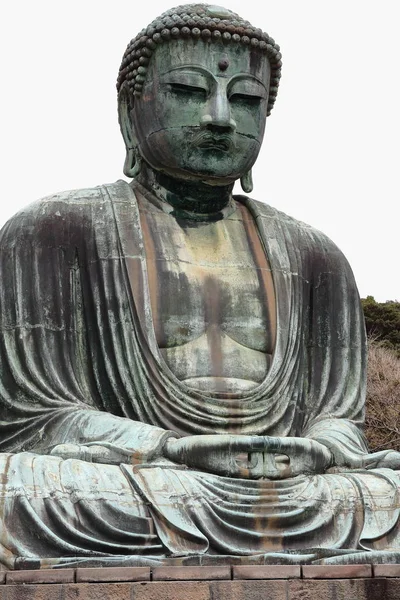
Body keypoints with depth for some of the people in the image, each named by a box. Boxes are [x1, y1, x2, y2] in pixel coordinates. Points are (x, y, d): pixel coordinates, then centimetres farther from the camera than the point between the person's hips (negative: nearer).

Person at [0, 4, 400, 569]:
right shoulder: (53, 232, 8)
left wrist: (310, 455, -10)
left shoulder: (313, 257, 21)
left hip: (295, 499, 3)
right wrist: (178, 451, -15)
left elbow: (337, 414, 16)